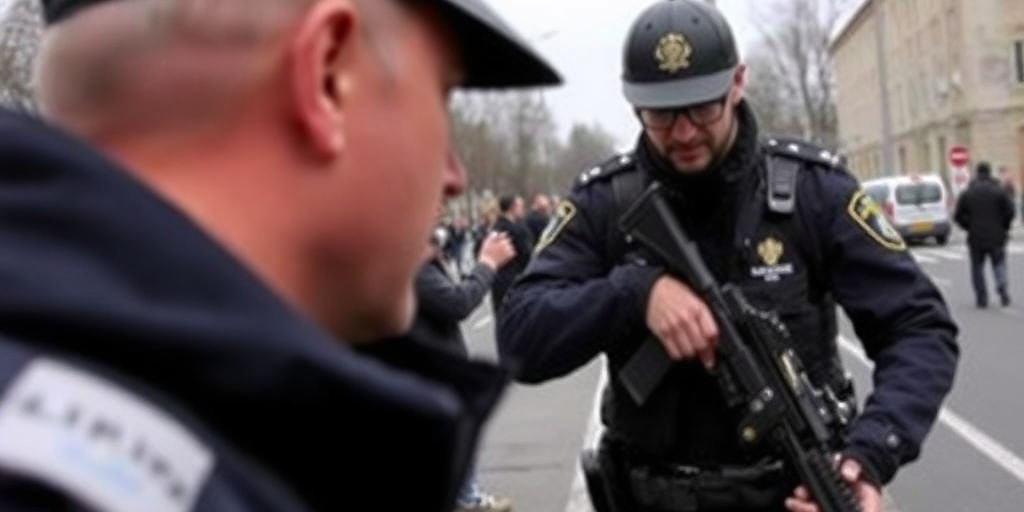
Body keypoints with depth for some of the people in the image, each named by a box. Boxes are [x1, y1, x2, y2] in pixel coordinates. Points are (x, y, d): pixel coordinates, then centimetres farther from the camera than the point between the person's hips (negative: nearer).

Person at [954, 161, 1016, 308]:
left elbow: (958, 215, -2)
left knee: (977, 267, 8)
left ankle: (981, 298, 5)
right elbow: (1010, 212, -7)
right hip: (996, 237, 0)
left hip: (976, 237, 0)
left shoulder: (967, 193, 0)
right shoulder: (1000, 191, -2)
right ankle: (1002, 286, -14)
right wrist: (1004, 228, 8)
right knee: (999, 264, 11)